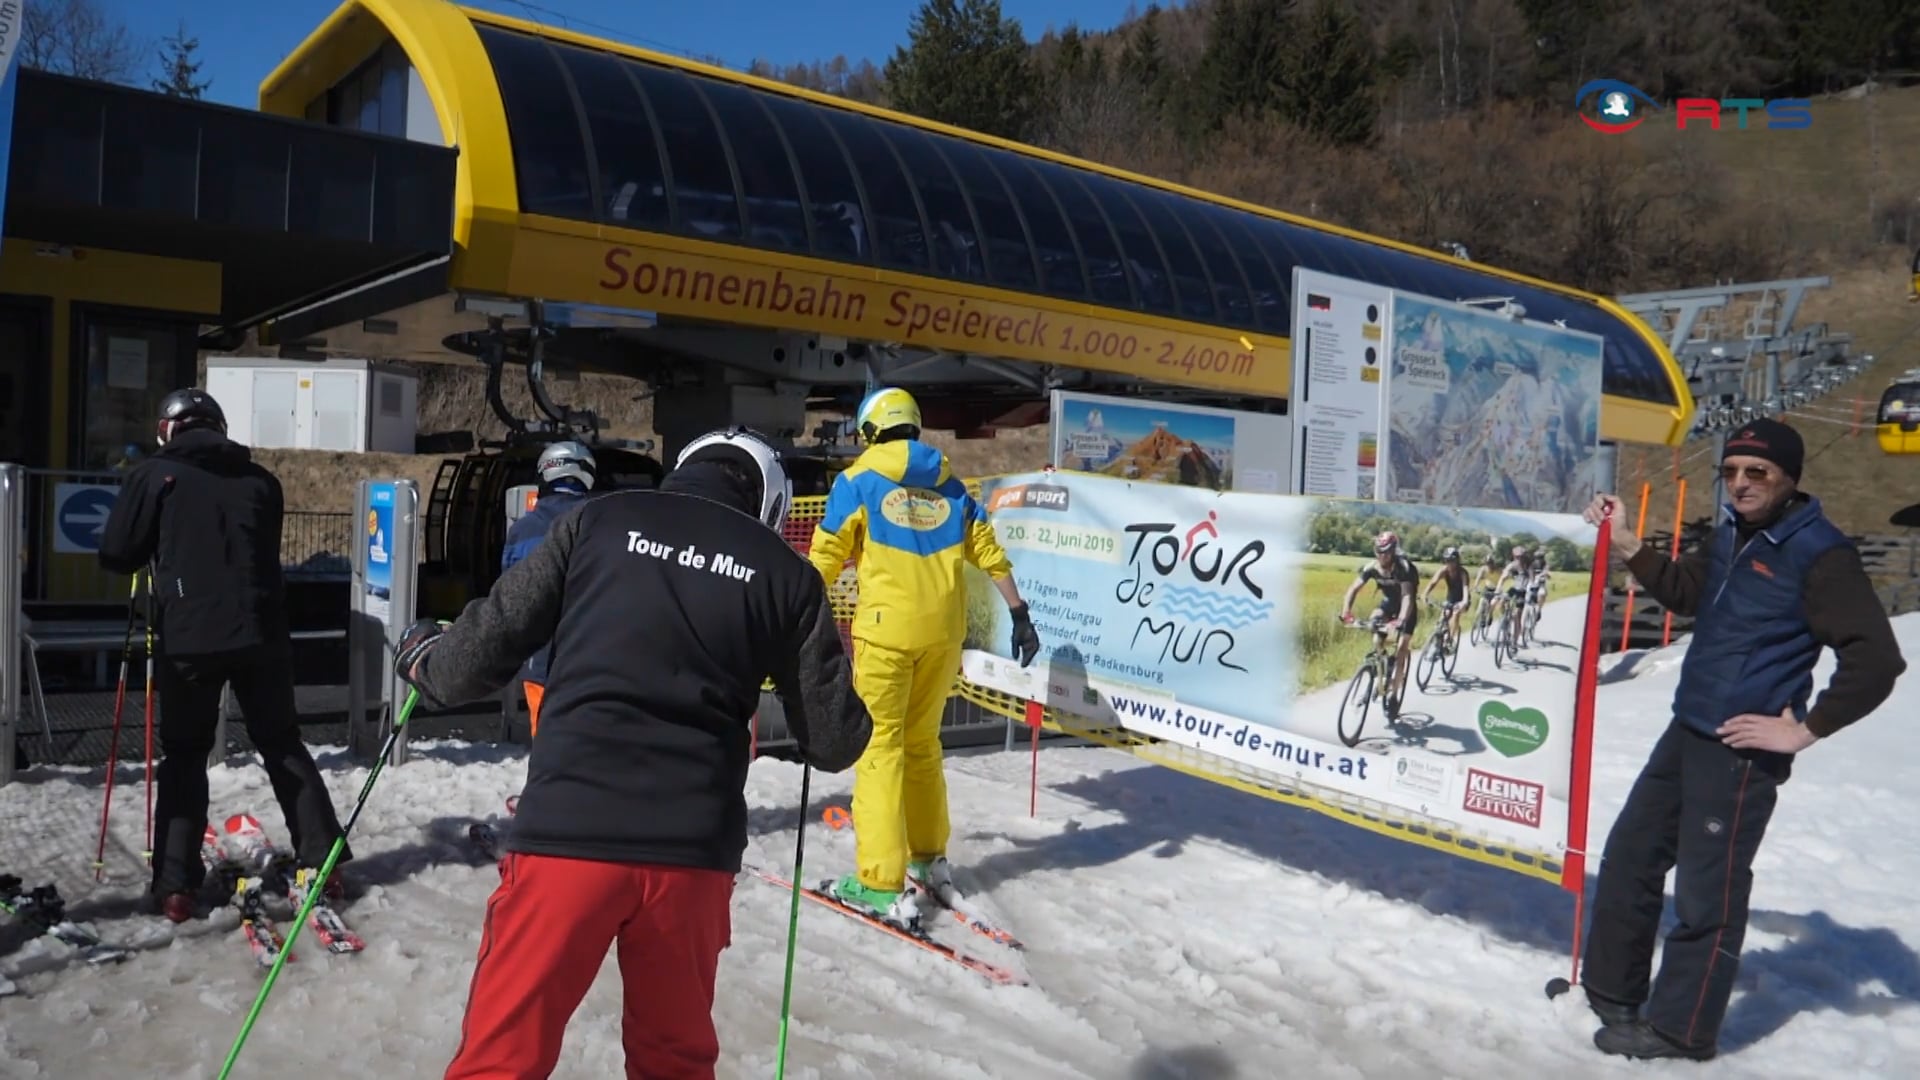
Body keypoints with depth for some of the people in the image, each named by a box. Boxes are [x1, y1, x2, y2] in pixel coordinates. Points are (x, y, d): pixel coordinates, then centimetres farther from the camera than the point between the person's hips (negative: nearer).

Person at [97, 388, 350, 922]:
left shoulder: (154, 474, 0)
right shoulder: (259, 479, 9)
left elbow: (117, 554, 1)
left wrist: (164, 556, 19)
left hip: (188, 637, -2)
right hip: (261, 632, 2)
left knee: (184, 755, 10)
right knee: (283, 746, 13)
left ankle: (174, 886, 5)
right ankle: (319, 862, 11)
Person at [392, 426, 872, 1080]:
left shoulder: (598, 521, 5)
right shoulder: (785, 572, 6)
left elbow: (487, 650, 6)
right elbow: (836, 742, 9)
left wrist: (423, 658, 28)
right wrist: (812, 734, 33)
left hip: (567, 832, -1)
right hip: (692, 851, 2)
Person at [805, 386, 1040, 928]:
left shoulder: (858, 480, 4)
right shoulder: (948, 484, 15)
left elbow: (824, 560, 3)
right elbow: (989, 553, 11)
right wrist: (1020, 615, 15)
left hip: (886, 628, -4)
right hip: (943, 630, 5)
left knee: (880, 745, -1)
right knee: (923, 743, 18)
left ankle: (884, 884, -5)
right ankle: (929, 859, 27)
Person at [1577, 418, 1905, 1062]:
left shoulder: (1819, 552, -14)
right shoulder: (1731, 533, 10)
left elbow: (1876, 660, -17)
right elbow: (1686, 593, 25)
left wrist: (1806, 730, -15)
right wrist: (1627, 546, 14)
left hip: (1742, 750, -9)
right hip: (1687, 732, 9)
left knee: (1707, 892, -1)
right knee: (1630, 855, 15)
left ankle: (1679, 1027, 14)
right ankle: (1611, 991, 30)